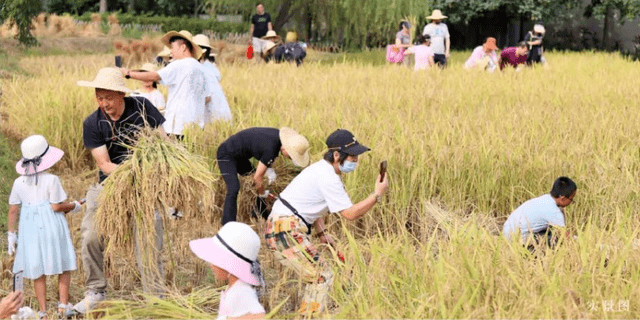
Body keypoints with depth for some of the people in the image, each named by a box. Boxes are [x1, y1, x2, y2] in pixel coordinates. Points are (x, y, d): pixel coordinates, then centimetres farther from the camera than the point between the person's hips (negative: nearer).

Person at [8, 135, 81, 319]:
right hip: (51, 227, -4)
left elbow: (13, 210, 4)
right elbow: (56, 206, -13)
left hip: (30, 229, 4)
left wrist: (11, 234, 11)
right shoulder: (51, 180, -12)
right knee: (64, 268, 11)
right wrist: (74, 206, 5)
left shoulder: (19, 183, 2)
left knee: (38, 271, 9)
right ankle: (63, 305, 6)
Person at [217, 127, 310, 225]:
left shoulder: (279, 135, -7)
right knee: (234, 189, -24)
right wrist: (263, 194, -5)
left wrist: (268, 169, -3)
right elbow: (257, 177, -24)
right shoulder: (271, 150, -32)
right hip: (227, 154, -10)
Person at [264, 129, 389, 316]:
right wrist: (377, 195, -15)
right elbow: (350, 214, -19)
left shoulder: (323, 170, 15)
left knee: (317, 277, 20)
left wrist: (321, 233, 14)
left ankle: (305, 315, 25)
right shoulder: (328, 178, -17)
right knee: (322, 277, -10)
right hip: (287, 230, -11)